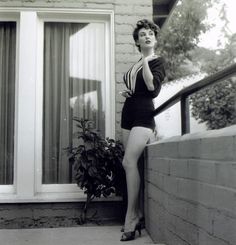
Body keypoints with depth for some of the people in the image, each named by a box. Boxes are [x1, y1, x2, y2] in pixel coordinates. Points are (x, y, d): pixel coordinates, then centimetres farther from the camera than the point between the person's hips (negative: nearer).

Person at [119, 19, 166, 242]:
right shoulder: (135, 65, 19)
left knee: (129, 161, -20)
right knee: (131, 163, 3)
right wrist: (125, 92, 10)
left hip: (143, 116, -7)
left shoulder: (158, 61, 0)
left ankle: (131, 218, -15)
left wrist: (145, 60, -16)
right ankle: (137, 213, 9)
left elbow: (153, 88, -17)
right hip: (128, 115, 7)